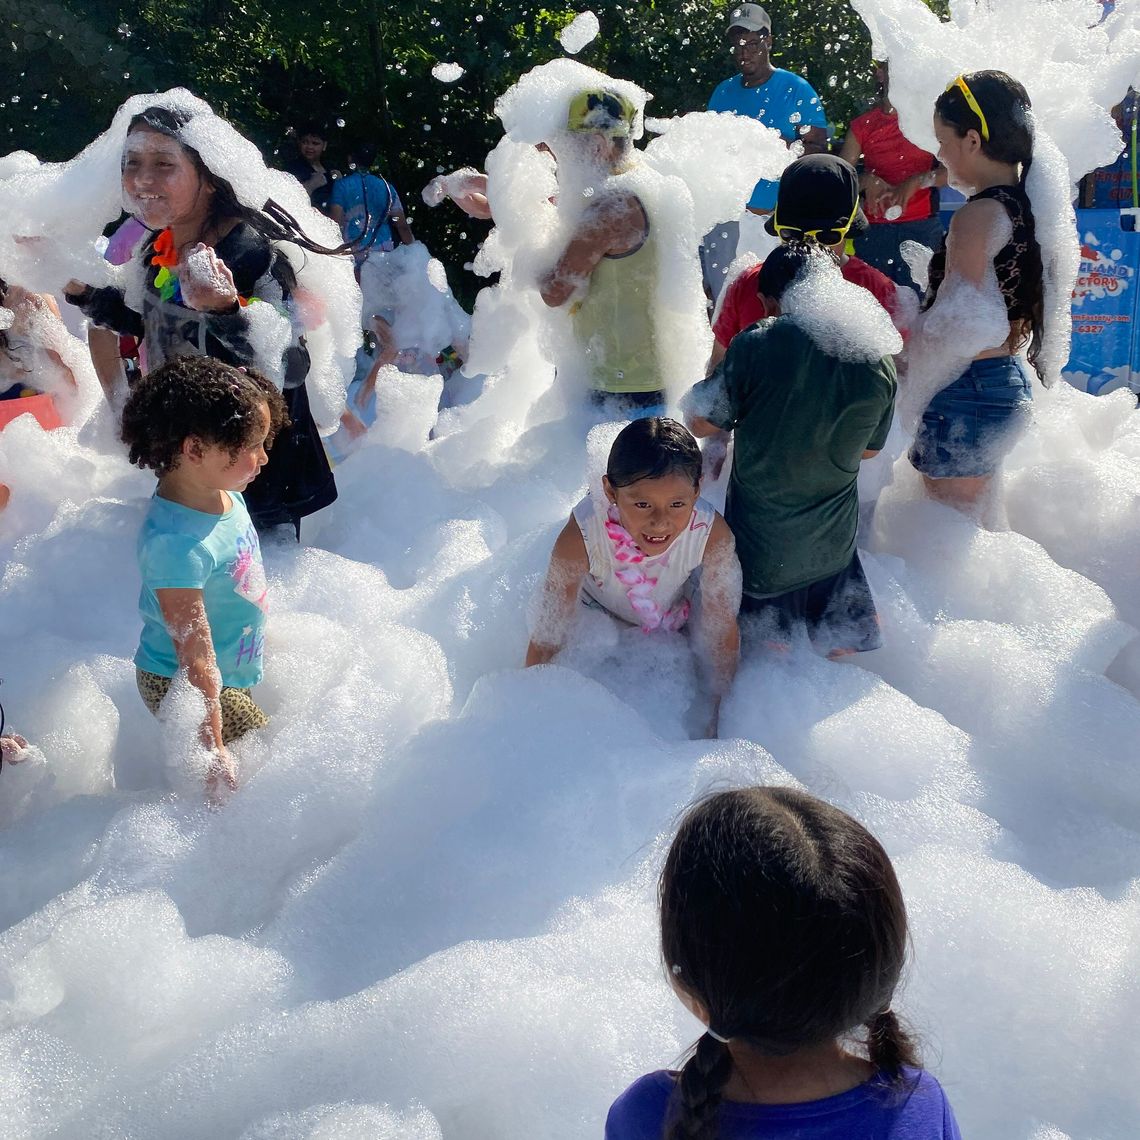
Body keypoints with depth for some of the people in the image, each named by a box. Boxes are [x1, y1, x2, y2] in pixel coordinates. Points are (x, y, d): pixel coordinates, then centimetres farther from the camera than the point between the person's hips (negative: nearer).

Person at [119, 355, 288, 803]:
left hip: (235, 674, 9)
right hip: (187, 688, -9)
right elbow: (196, 657, -29)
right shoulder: (177, 542, -33)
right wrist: (213, 750, -24)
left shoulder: (225, 495, -5)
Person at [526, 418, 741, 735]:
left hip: (673, 619, 1)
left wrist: (718, 721, -16)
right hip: (596, 611, -1)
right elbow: (547, 639, -30)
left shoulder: (713, 534, -39)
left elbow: (721, 633, -23)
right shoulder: (580, 537, -43)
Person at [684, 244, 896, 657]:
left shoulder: (756, 344, -18)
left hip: (759, 543, -3)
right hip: (833, 547, 3)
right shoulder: (880, 363, -6)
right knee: (844, 654, 21)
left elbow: (703, 423, -8)